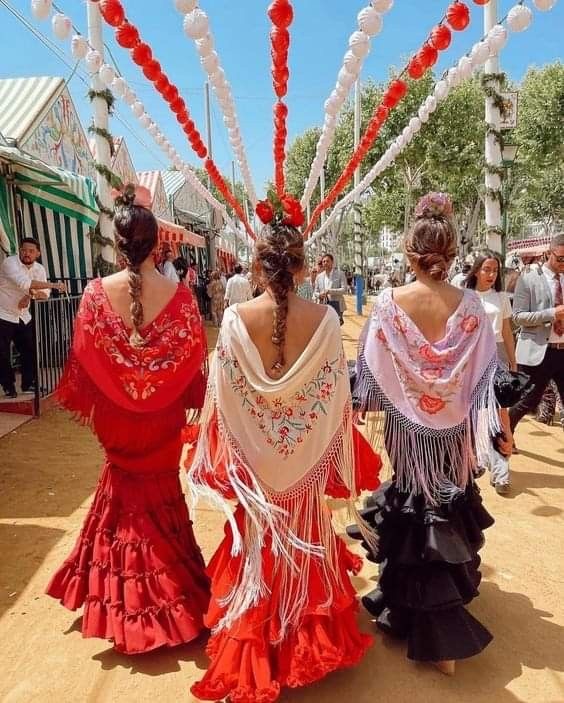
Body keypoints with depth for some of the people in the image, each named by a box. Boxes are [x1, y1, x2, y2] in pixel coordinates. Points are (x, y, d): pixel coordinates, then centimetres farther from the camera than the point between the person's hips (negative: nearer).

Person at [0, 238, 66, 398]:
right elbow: (24, 283, -36)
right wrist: (54, 285, -36)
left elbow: (45, 293, -5)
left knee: (30, 350, 7)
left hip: (23, 317, 6)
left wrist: (30, 295, -26)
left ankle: (28, 384, 22)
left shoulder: (39, 269, 0)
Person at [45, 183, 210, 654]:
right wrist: (187, 403, 7)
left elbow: (84, 360, -7)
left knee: (125, 489, 23)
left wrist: (91, 406, 9)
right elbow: (195, 361, -10)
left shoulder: (96, 294, -14)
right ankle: (167, 597, 36)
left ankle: (122, 598, 38)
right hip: (163, 417, -1)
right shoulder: (179, 295, -16)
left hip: (117, 416, 1)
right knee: (161, 491, 19)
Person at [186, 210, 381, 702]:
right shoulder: (324, 319, -14)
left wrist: (225, 460, 4)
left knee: (258, 545, 19)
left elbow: (224, 396, -11)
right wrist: (336, 459, 6)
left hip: (253, 454, 0)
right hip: (306, 456, 1)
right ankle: (308, 641, 43)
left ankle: (254, 653, 37)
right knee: (302, 542, 22)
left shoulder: (236, 318, -16)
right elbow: (336, 395, -9)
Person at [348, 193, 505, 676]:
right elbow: (485, 373, -7)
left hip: (405, 425, -1)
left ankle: (411, 609, 31)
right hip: (452, 426, 2)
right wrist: (496, 428, 1)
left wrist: (365, 406, 7)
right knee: (447, 506, 20)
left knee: (410, 507, 16)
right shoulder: (470, 305, -10)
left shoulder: (389, 302, -13)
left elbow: (373, 367, -8)